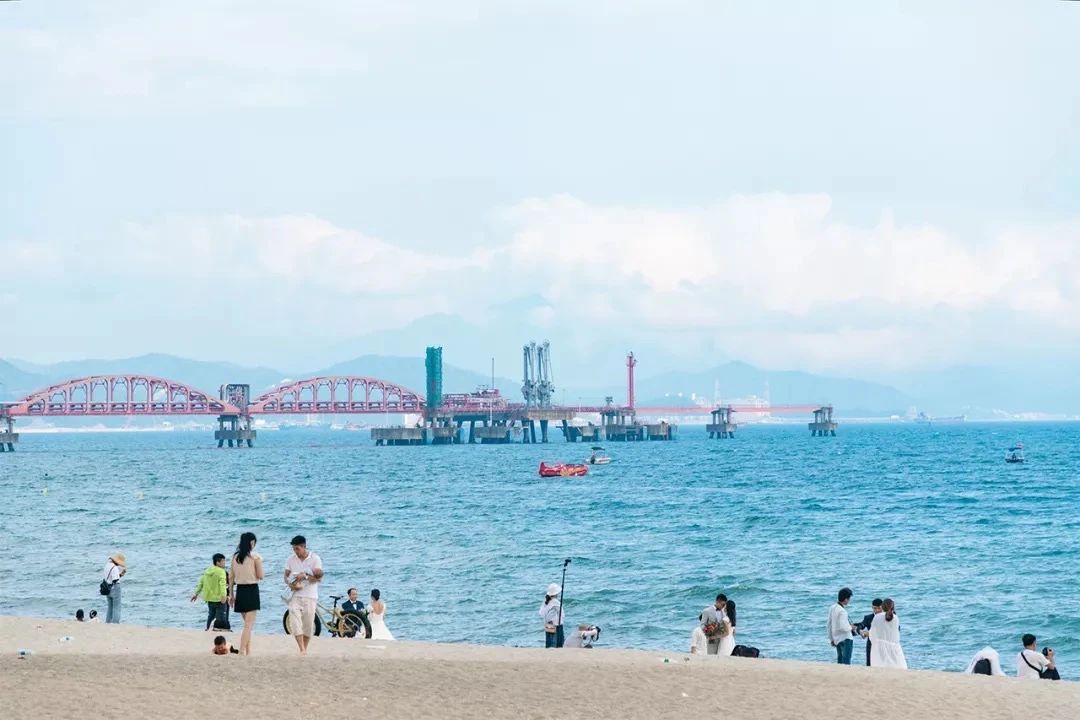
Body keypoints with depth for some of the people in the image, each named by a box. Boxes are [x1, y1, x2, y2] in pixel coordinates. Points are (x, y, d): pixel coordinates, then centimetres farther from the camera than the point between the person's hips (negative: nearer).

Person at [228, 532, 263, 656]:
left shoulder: (235, 556, 6)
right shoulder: (255, 557, -9)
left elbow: (231, 577, 9)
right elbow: (260, 576, -8)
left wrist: (231, 594, 14)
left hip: (239, 590, 5)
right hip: (252, 590, -5)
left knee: (247, 623, 18)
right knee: (249, 625, -5)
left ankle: (248, 652, 18)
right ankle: (242, 651, -15)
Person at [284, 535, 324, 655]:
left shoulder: (315, 559, -3)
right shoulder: (291, 559, 7)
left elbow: (319, 578, -7)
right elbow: (286, 575, 11)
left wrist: (305, 576, -21)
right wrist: (290, 585, -9)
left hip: (310, 596, -1)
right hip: (295, 595, 1)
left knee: (308, 624, 2)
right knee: (295, 622, -15)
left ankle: (305, 649, 18)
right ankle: (302, 650, -18)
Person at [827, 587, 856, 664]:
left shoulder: (833, 608, 6)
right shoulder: (842, 611, -20)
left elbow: (829, 625, 13)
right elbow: (843, 627, -26)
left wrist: (831, 639, 21)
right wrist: (851, 628, -6)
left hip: (837, 639, 9)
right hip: (845, 638, -9)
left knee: (840, 661, 16)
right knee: (846, 661, -5)